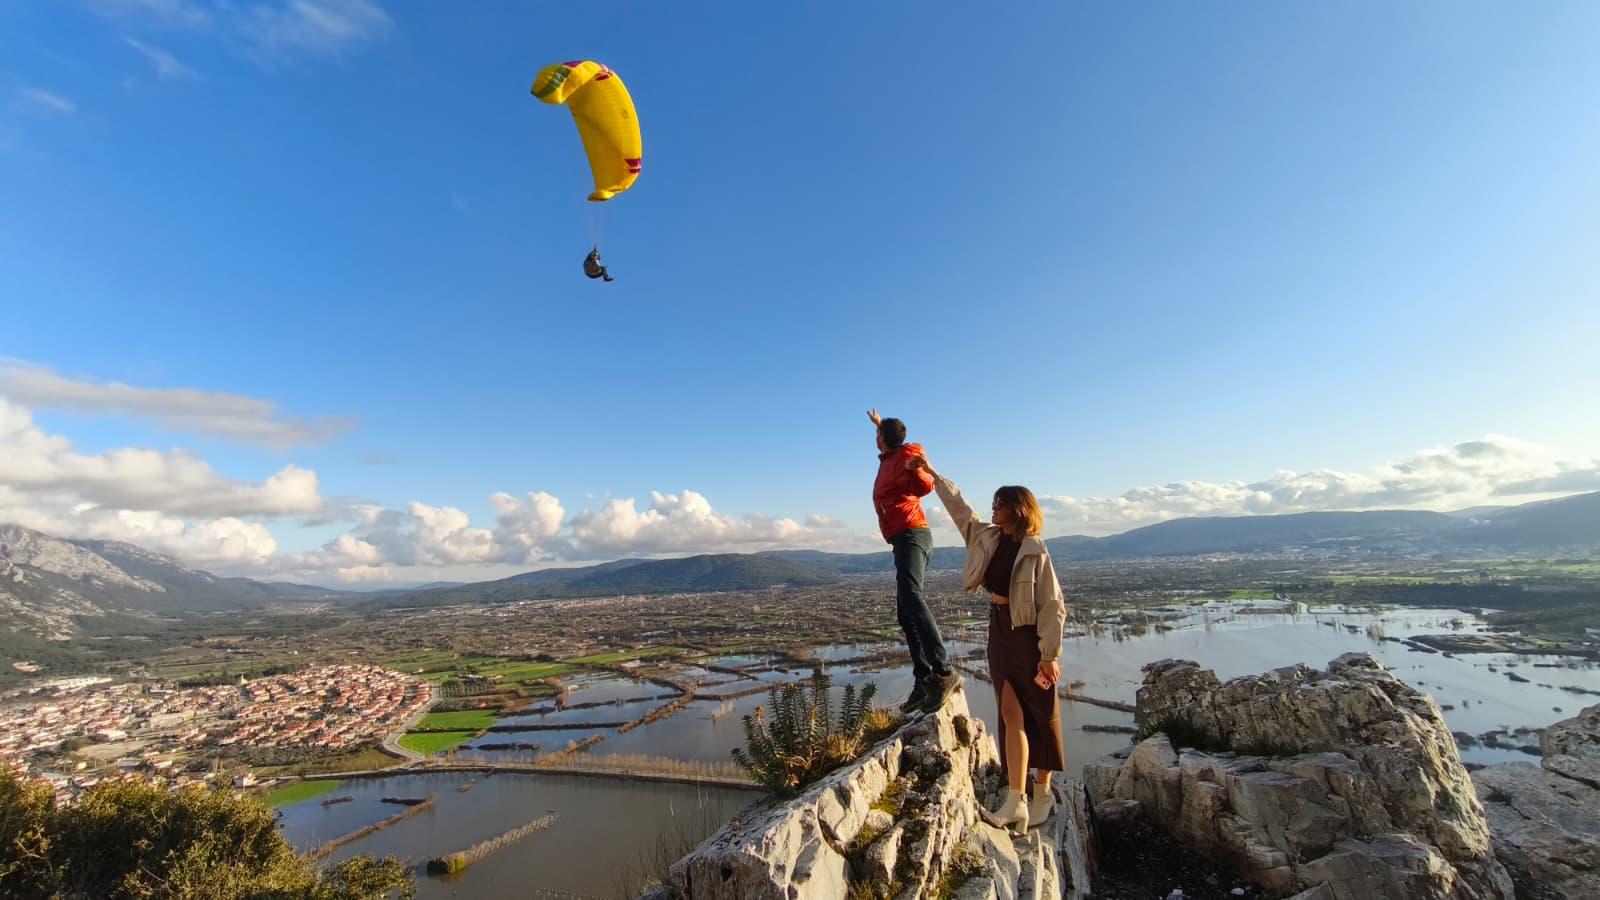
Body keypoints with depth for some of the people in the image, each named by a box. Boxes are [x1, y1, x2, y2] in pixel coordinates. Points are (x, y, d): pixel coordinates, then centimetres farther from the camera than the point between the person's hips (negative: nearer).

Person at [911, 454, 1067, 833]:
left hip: (1030, 635, -5)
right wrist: (930, 472, 14)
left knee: (1040, 715, 10)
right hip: (1000, 632, 5)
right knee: (1012, 715, 2)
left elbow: (1052, 605, -15)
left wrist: (1050, 654, -17)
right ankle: (1016, 801, 3)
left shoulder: (1035, 551, -16)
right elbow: (958, 505, 10)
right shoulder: (987, 537, 1)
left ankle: (1042, 794, 25)